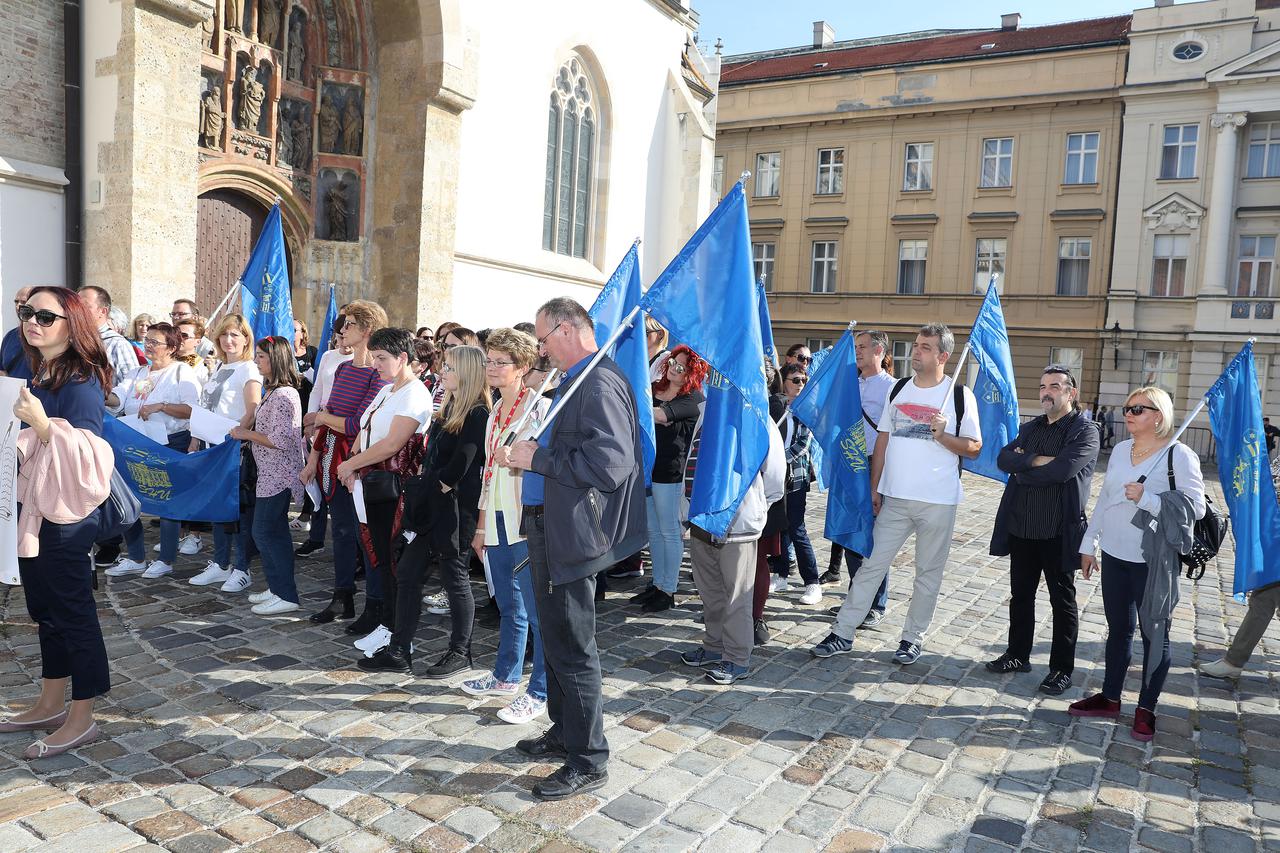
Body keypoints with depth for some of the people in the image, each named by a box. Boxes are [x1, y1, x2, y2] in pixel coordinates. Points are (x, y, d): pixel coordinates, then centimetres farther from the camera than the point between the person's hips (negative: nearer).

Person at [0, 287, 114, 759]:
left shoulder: (80, 382, -17)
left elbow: (86, 453, -24)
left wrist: (44, 424, -35)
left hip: (64, 515, -9)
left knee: (72, 611, 1)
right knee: (45, 609, 18)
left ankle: (81, 719, 13)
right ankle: (51, 704, 32)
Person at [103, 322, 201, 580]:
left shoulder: (182, 372, -2)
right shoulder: (138, 373, 17)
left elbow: (191, 410, -14)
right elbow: (118, 397, 0)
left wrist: (160, 406, -22)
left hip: (171, 444, -7)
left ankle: (166, 561, 11)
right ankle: (135, 559, 19)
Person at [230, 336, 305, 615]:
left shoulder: (283, 395, -19)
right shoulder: (274, 391, 14)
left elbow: (280, 441, -24)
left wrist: (246, 434, -14)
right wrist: (246, 434, 9)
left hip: (277, 475, -10)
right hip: (269, 474, 10)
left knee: (265, 532, -6)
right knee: (273, 532, 15)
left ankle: (286, 596, 0)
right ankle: (277, 588, 25)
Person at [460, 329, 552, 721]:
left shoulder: (541, 408, -8)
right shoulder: (494, 413, 16)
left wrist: (519, 459, -21)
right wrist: (481, 527, 19)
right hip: (497, 524, 8)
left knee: (538, 611, -1)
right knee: (509, 607, 19)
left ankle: (539, 692, 9)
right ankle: (505, 676, 33)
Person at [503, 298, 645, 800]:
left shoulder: (600, 385, -19)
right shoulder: (574, 381, 14)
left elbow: (609, 464, -28)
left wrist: (538, 458, -19)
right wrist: (531, 458, 8)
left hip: (571, 533, -11)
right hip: (548, 528, 11)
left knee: (572, 648, 1)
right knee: (555, 640, 21)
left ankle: (588, 760, 16)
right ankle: (564, 733, 37)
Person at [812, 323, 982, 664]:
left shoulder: (960, 395, -3)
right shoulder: (899, 388, 8)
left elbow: (974, 447, -1)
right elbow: (883, 439, 11)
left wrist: (943, 435, -19)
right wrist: (875, 488, 8)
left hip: (938, 501, -3)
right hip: (895, 497, 3)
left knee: (928, 572, 9)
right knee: (872, 564, 4)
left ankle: (913, 637, 23)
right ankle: (843, 633, 10)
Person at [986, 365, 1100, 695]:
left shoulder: (1085, 431, -7)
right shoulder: (1030, 428, 13)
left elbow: (1063, 470, -23)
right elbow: (1004, 459, -2)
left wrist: (1022, 468, -9)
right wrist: (1036, 461, -17)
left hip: (1059, 532, -6)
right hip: (1021, 529, 6)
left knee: (1062, 600, 8)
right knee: (1020, 594, 15)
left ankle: (1062, 669, 18)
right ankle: (1018, 655, 30)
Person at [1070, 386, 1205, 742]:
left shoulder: (1179, 455, -10)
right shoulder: (1120, 450, 8)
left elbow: (1196, 507, -15)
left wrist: (1145, 498, -23)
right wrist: (1089, 544, 14)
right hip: (1115, 555, 6)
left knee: (1154, 634, 6)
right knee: (1118, 629, 15)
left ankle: (1146, 708, 18)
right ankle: (1110, 698, 26)